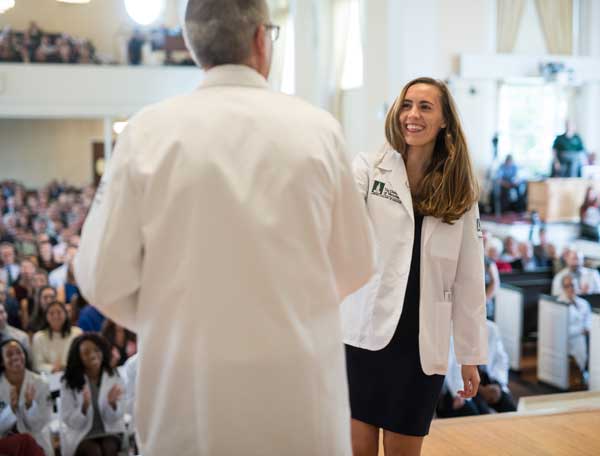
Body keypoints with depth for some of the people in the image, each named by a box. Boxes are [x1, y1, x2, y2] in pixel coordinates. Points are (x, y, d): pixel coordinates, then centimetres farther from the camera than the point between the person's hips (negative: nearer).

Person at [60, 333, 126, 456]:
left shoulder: (113, 377, -4)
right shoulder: (69, 382, -8)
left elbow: (114, 418, -4)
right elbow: (70, 422, -10)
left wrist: (112, 403, -26)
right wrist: (85, 406, -28)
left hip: (108, 430, 1)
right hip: (80, 433, -1)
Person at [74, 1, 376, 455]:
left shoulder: (147, 131, -8)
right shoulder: (317, 127, -6)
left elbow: (103, 277, -5)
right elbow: (355, 265, 3)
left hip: (186, 386, 0)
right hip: (300, 380, 0)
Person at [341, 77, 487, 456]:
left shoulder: (460, 191, 5)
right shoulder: (369, 168, -1)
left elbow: (469, 278, 6)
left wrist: (471, 354, 7)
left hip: (423, 343, 2)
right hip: (365, 332, -2)